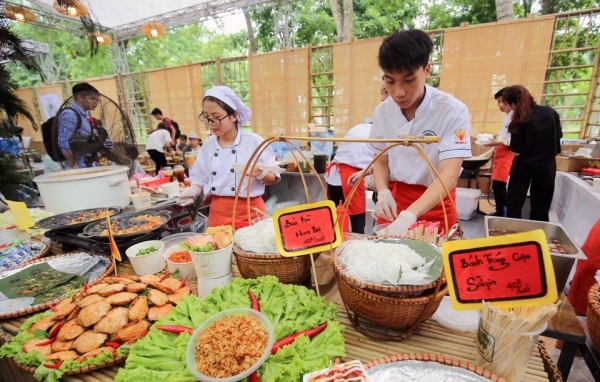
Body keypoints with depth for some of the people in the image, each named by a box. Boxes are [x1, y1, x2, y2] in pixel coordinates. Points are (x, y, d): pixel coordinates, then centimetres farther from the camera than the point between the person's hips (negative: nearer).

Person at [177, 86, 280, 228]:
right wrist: (193, 190, -6)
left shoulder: (253, 141, -9)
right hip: (218, 212, 4)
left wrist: (260, 174, -24)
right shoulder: (208, 145, 4)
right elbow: (201, 179, 13)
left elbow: (273, 178, -5)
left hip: (249, 211, -3)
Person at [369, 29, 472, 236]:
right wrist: (383, 193, -16)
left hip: (434, 205, -3)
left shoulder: (452, 111, -17)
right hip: (393, 201, 3)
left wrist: (408, 216, -39)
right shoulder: (382, 112, -5)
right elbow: (381, 161, 4)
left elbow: (449, 176, -25)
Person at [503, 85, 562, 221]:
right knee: (541, 207, 13)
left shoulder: (520, 121, -17)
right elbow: (558, 137, 10)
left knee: (514, 205, 8)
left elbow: (516, 152, -17)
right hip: (546, 167, 5)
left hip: (523, 167, -4)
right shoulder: (551, 112, -2)